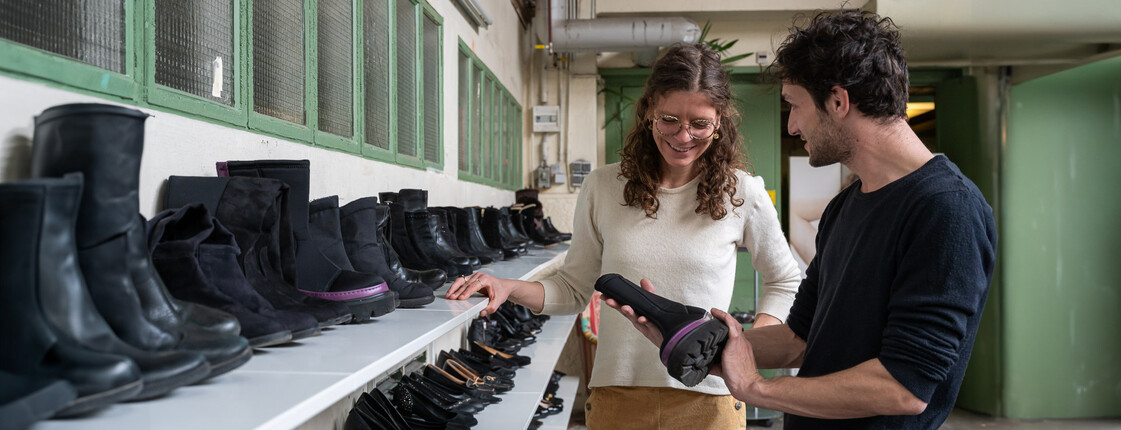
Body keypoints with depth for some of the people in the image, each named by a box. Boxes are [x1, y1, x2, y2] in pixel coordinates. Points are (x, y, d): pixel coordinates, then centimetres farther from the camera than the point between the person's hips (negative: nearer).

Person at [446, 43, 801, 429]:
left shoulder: (742, 194, -4)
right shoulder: (603, 187, 0)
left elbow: (784, 282, 11)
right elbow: (575, 288, 6)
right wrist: (508, 288, -9)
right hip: (615, 396, 2)